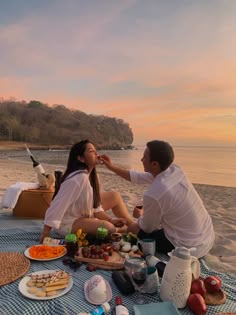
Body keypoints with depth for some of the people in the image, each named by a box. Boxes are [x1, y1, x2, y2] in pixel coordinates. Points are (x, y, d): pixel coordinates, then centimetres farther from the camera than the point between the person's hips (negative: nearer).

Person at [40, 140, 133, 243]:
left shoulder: (91, 175, -1)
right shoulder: (78, 178, -29)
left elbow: (95, 205, 4)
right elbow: (58, 205, -29)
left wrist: (110, 220, -6)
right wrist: (46, 233, -26)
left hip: (84, 216, 10)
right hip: (68, 223, -9)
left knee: (115, 196, 5)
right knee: (108, 228, -29)